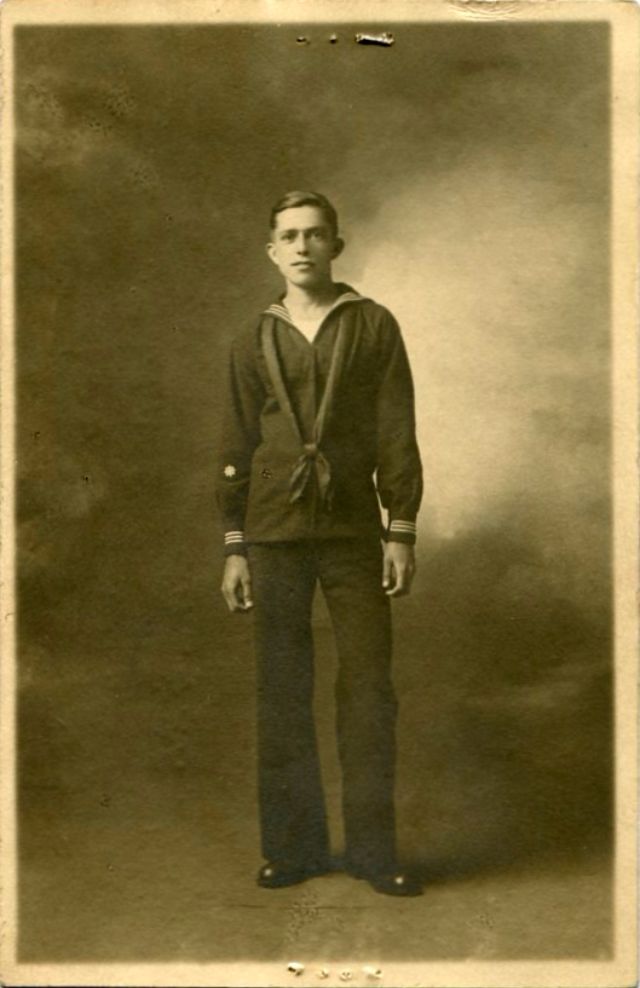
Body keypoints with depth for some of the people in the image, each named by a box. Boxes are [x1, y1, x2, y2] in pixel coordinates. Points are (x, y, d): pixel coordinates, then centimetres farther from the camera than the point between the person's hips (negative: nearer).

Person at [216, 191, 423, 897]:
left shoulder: (373, 327, 6)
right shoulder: (254, 342, 10)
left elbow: (397, 435, 3)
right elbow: (235, 449, 10)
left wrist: (401, 531, -4)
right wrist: (234, 549, 5)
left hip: (353, 530, -1)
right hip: (274, 534, 2)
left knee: (368, 688, -1)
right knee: (282, 693, 4)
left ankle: (372, 849, 10)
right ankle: (293, 846, 14)